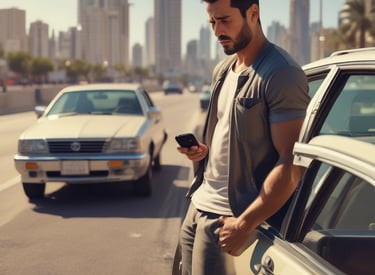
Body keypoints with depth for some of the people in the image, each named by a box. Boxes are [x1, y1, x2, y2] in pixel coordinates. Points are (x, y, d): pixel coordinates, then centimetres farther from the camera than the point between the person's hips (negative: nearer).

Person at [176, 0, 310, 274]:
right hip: (200, 203, 8)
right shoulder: (222, 70, 11)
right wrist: (203, 150, 3)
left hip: (228, 217, -8)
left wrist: (244, 224, -20)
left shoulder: (282, 74, -15)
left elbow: (291, 164, -19)